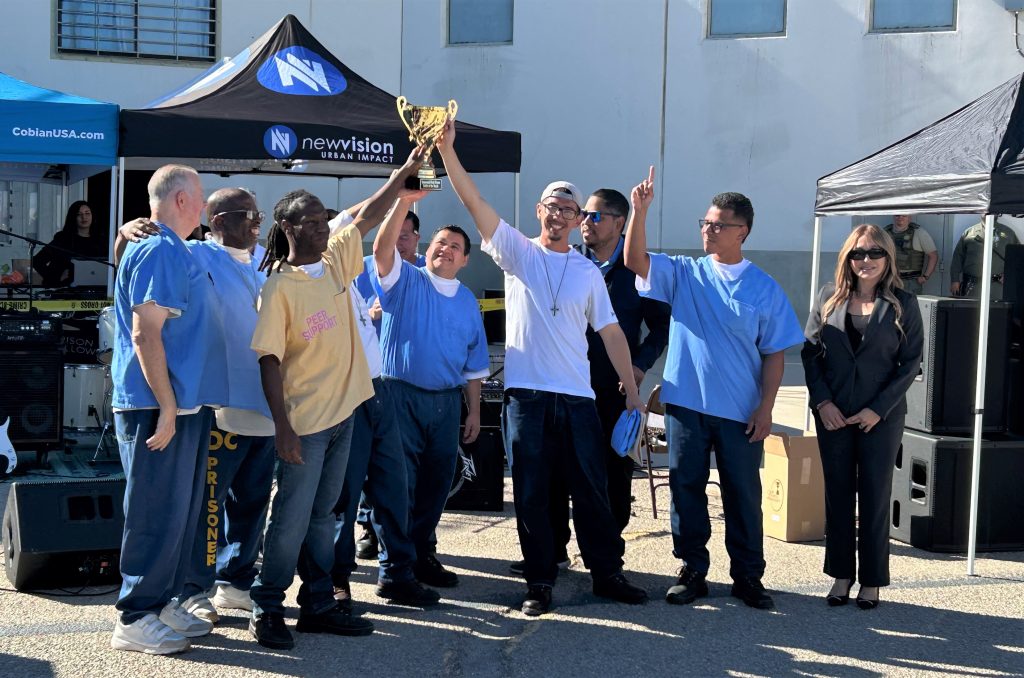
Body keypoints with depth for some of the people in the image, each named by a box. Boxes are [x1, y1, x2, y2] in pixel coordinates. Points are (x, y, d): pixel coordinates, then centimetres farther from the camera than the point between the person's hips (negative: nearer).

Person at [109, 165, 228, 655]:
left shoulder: (175, 252, 16)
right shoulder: (158, 252, -14)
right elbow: (145, 334, -21)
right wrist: (167, 407, -22)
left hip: (185, 404, 10)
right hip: (159, 408, -10)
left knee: (181, 513, 15)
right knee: (157, 515, -4)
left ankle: (162, 602, 25)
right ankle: (136, 619, 5)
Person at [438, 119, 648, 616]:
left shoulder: (588, 272, 10)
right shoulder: (517, 252, 4)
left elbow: (610, 332, 9)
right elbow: (473, 201, -5)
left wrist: (632, 390, 3)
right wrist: (447, 149, -16)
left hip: (577, 396, 2)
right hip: (526, 393, -1)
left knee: (591, 489, 7)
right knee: (531, 494, 5)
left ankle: (607, 573, 20)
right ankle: (540, 582, 15)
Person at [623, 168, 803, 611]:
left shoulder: (764, 288, 1)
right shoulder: (683, 274, 4)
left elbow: (774, 353, 1)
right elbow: (635, 260, -11)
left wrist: (765, 407, -7)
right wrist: (640, 210, -22)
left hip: (741, 412, -1)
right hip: (685, 403, 1)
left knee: (743, 495, 7)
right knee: (686, 489, 8)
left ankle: (748, 577, 19)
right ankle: (692, 571, 21)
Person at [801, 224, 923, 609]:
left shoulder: (903, 304, -1)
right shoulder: (829, 297, 3)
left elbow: (911, 362, -2)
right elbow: (810, 351, 4)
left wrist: (879, 409, -10)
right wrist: (822, 401, -7)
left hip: (882, 417, -2)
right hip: (833, 414, 2)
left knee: (875, 497, 4)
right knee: (838, 494, 8)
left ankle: (872, 581, 14)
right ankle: (842, 575, 18)